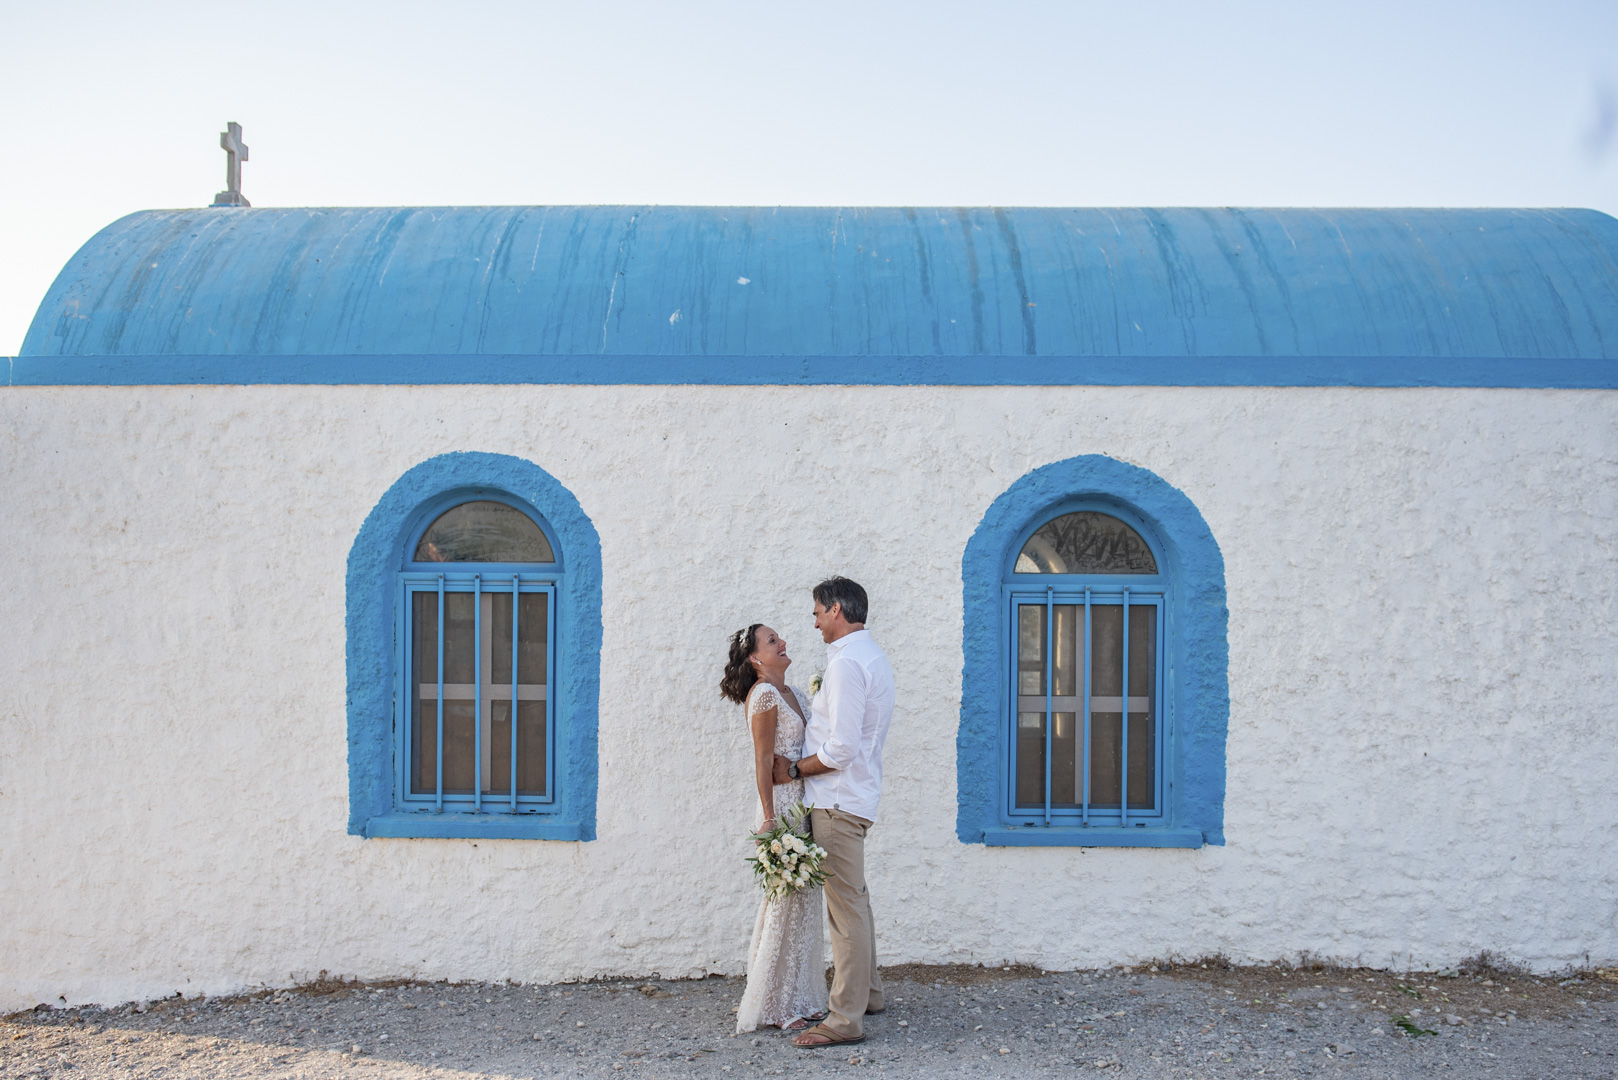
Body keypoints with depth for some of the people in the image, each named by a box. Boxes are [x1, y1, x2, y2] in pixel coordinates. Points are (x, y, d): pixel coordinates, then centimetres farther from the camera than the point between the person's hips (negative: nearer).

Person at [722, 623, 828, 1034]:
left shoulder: (792, 694, 15)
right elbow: (764, 761, -15)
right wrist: (770, 819, -18)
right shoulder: (764, 695, -11)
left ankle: (799, 1000, 20)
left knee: (803, 902, 11)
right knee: (786, 902, -4)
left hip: (803, 806, 9)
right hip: (782, 807, -9)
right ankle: (774, 1005, 6)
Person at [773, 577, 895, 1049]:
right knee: (854, 900, 20)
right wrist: (804, 760, 14)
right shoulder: (871, 656, 16)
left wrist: (795, 768, -10)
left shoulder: (846, 662, -17)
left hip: (837, 800, -11)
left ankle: (845, 1020, -5)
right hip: (855, 794, 11)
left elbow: (841, 749, -23)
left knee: (845, 906, -8)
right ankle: (868, 992, 32)